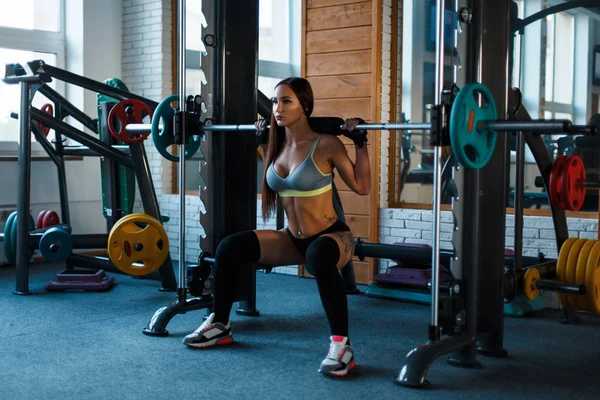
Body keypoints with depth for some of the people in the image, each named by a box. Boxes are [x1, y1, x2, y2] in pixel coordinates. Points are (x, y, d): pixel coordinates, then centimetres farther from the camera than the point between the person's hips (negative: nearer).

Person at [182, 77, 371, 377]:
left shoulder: (326, 144, -15)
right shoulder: (278, 144, 3)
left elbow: (362, 186, -9)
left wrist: (360, 143, -15)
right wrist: (263, 142, 18)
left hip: (332, 236, -6)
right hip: (293, 239, 6)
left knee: (319, 256, -43)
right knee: (229, 247, -10)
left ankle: (342, 345, -32)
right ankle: (220, 325, 9)